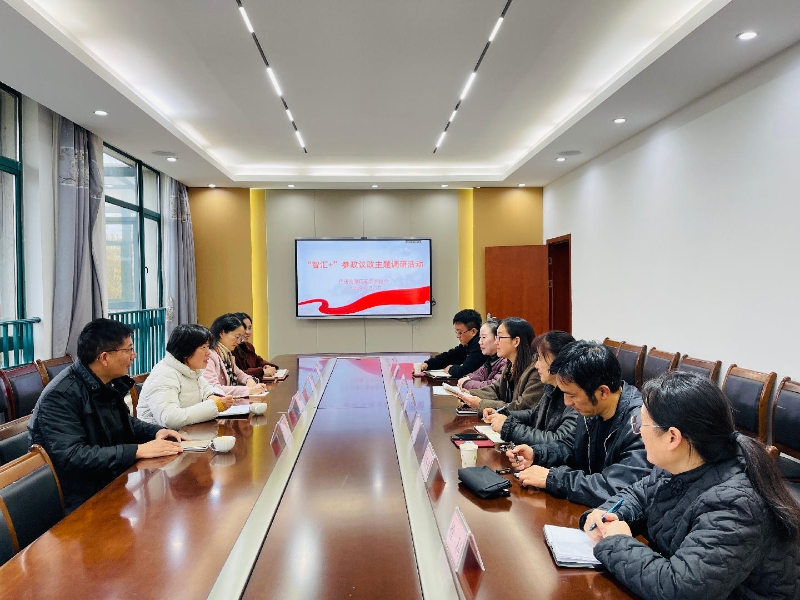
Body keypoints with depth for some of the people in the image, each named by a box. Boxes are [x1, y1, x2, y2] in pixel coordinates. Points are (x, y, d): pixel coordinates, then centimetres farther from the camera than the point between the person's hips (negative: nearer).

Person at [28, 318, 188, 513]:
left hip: (112, 483, 8)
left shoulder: (109, 384, 5)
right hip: (82, 502, -8)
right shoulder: (61, 396, -20)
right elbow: (71, 457, -30)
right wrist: (138, 451, -30)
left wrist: (156, 431, 2)